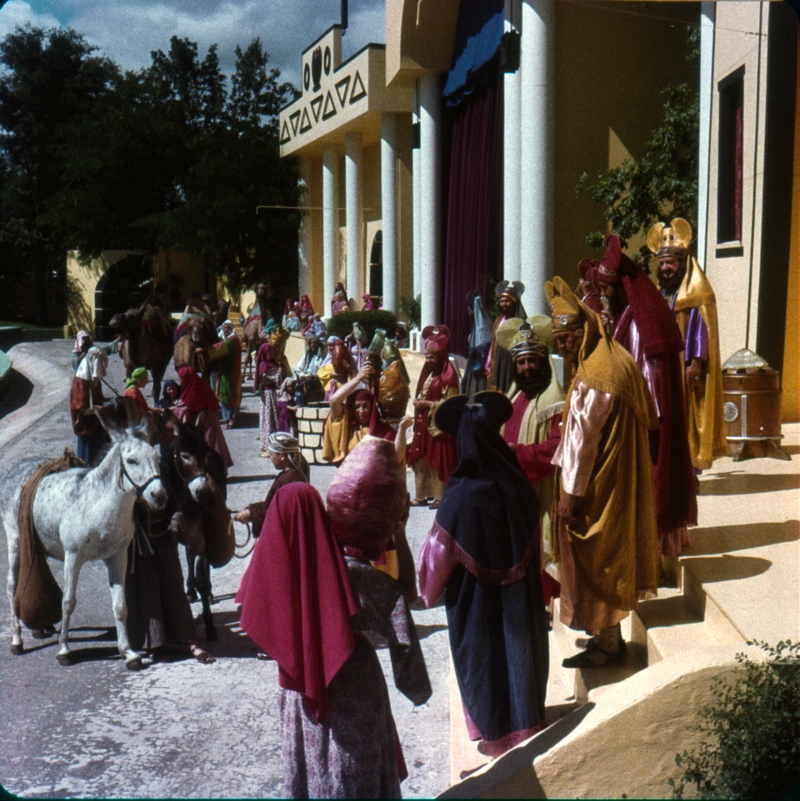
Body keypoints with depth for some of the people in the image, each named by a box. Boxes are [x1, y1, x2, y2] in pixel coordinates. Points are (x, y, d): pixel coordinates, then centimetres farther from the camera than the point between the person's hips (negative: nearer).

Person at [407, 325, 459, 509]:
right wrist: (417, 401, 4)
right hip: (423, 423, 8)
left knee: (439, 459, -5)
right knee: (421, 458, 8)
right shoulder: (428, 374, 16)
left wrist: (428, 404, -16)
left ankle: (440, 497, 1)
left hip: (439, 424, -8)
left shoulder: (448, 377, -11)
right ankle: (421, 495, 15)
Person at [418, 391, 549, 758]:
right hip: (519, 599, 3)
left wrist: (429, 589, 3)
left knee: (483, 657, 14)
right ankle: (527, 720, 35)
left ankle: (497, 734, 27)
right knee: (519, 645, 20)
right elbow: (532, 545, 0)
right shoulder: (519, 488, -13)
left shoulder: (460, 496, -25)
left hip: (476, 602, -3)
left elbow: (439, 554, -15)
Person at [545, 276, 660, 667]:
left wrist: (572, 493, -18)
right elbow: (649, 420, 15)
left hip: (596, 485, -10)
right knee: (609, 555, 17)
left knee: (594, 560, 2)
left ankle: (607, 642, 13)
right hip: (619, 479, 10)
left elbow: (584, 439, -23)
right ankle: (609, 635, 27)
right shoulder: (616, 361, 8)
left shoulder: (594, 378, -22)